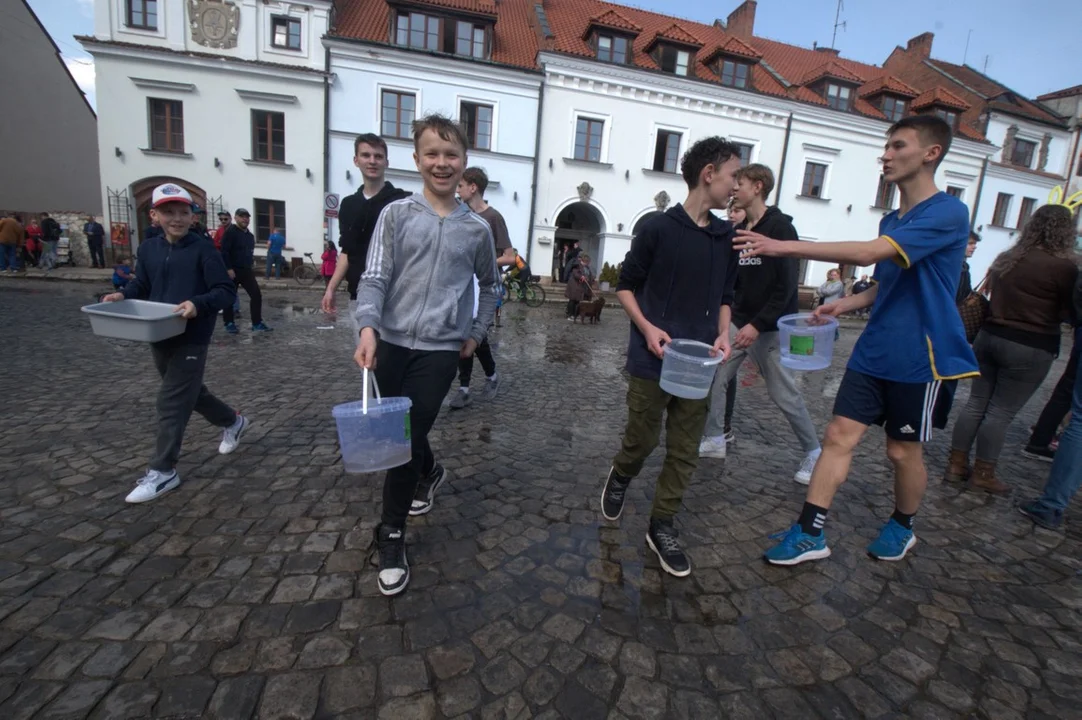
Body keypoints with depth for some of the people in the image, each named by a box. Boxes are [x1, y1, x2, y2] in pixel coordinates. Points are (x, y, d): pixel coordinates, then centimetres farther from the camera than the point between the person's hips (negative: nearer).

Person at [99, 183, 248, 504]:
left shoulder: (203, 249, -10)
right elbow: (141, 285, 18)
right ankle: (232, 422, 44)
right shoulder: (148, 248, 8)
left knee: (171, 402, -5)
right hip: (158, 337, 7)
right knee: (190, 391, 21)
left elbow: (226, 291, -15)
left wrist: (198, 304, -31)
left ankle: (162, 472, 6)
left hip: (190, 340, -7)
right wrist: (122, 295, -2)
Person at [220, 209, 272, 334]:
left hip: (246, 270, 7)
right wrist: (228, 269, -21)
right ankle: (229, 323, 14)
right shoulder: (230, 232, -10)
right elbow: (224, 252, -16)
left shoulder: (250, 235, 14)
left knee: (256, 295, -1)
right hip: (232, 271, -7)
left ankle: (257, 323, 3)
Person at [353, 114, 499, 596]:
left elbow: (488, 286, 18)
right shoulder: (396, 214, 0)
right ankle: (429, 474, 47)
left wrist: (476, 333, 12)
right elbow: (374, 276, -7)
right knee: (397, 433, 15)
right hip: (391, 342, 2)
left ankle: (391, 535, 13)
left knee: (407, 439, -5)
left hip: (440, 348, -1)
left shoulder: (477, 228, 4)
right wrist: (368, 327, -23)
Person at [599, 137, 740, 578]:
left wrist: (723, 333, -1)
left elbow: (725, 294, 16)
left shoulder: (726, 237, 7)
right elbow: (626, 285, -1)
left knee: (685, 451, 8)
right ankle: (620, 476, 41)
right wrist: (647, 327, -15)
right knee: (641, 440, 7)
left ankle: (662, 526, 25)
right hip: (652, 360, -4)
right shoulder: (658, 228, -7)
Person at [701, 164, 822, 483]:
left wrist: (758, 324, -22)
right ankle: (714, 440, 18)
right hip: (739, 321, 6)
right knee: (715, 378, 2)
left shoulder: (780, 227, -11)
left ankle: (813, 452, 20)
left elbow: (787, 285, -17)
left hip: (770, 328, -6)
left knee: (784, 395, 0)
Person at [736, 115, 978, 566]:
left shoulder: (947, 213, -14)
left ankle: (902, 527, 36)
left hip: (919, 358, -6)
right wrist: (846, 304, 3)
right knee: (839, 436, 0)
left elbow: (868, 254, -29)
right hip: (873, 353, 7)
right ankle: (809, 534, 6)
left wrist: (784, 247, -32)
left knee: (903, 451, 9)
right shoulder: (890, 221, 12)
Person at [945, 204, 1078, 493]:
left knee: (976, 404, 11)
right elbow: (1070, 313, -5)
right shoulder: (1064, 267, -13)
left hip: (989, 336, 6)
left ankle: (956, 465, 17)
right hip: (1030, 347, -6)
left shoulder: (1005, 259, 5)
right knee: (1001, 412, 2)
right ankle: (982, 475, 12)